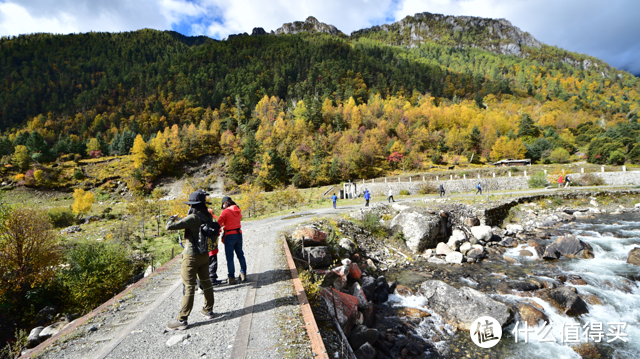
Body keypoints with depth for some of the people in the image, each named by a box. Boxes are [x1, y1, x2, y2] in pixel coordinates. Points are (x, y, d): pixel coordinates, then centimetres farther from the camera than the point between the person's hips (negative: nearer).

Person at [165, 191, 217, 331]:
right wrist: (180, 219, 19)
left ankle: (182, 320, 9)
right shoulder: (208, 216, 0)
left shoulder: (193, 218, -23)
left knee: (189, 287, -1)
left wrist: (172, 218, -4)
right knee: (206, 282, 18)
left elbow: (169, 226, -25)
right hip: (205, 255, 7)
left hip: (192, 257, -7)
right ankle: (208, 310, 32)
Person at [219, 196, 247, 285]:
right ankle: (243, 274, 23)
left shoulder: (225, 212, -10)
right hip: (239, 234, 6)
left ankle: (231, 278, 5)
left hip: (230, 235, -6)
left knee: (229, 257, 2)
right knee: (240, 254, 16)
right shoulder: (238, 211, 9)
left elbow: (219, 224, -14)